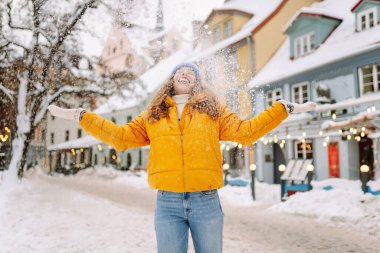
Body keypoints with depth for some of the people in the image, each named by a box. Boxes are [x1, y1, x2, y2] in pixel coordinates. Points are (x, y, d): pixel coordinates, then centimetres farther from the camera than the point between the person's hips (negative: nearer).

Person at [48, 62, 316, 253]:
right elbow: (120, 136, 9)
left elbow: (245, 131, 4)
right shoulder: (153, 116, 11)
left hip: (206, 202, 0)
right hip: (167, 203, 1)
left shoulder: (214, 110, 10)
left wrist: (284, 108, 0)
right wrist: (81, 116, 5)